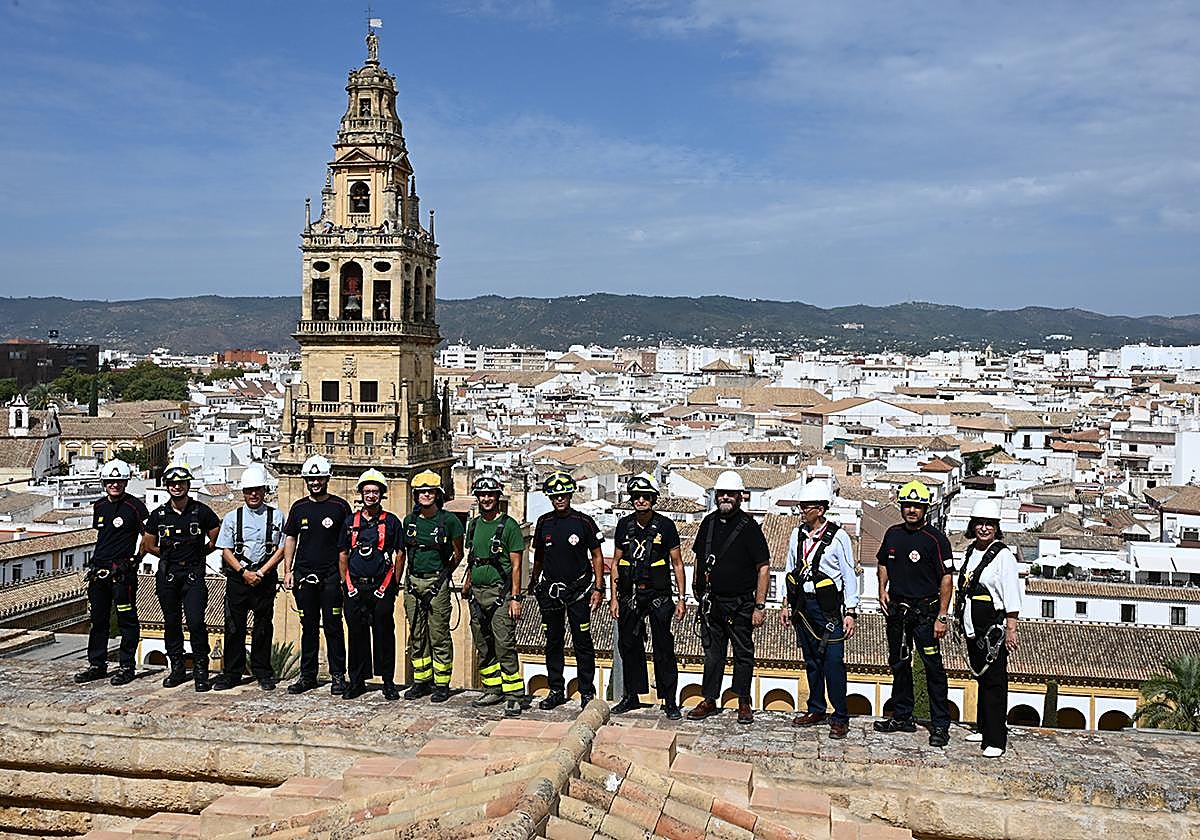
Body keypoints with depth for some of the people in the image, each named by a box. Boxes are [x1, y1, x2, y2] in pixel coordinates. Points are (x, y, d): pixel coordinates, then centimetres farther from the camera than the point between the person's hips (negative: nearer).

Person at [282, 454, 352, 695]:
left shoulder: (340, 506, 1)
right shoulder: (299, 508, 11)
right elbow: (290, 539, 15)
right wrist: (288, 571, 7)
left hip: (331, 576, -3)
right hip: (304, 575, 3)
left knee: (333, 627, -1)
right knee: (308, 627, 9)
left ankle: (337, 676, 6)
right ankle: (307, 675, 17)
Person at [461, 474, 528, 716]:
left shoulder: (509, 525, -6)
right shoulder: (473, 525, 13)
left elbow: (516, 566, -8)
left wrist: (515, 598, -13)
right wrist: (468, 583, 15)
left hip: (500, 593, -7)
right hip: (477, 594, 7)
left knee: (504, 647, -10)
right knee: (483, 648, 11)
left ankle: (514, 696, -6)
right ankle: (493, 690, 22)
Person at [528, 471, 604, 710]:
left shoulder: (583, 522, -4)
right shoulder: (544, 522, 5)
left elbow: (597, 556, 0)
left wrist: (598, 588, -5)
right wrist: (533, 581, 18)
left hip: (578, 591, -3)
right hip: (550, 590, 3)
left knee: (582, 642, -1)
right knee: (553, 642, 8)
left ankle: (587, 692, 7)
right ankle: (556, 691, 18)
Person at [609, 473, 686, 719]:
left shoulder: (665, 525, -2)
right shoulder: (624, 525, 6)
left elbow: (677, 564, 2)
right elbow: (616, 562, 12)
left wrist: (681, 599, -2)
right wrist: (614, 597, 7)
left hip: (658, 594, -3)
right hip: (629, 595, 3)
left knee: (664, 648, -2)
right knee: (628, 646, 9)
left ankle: (670, 701, 6)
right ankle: (632, 696, 22)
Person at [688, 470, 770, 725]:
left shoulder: (749, 526, -8)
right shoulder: (709, 522, 7)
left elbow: (763, 568, -9)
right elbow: (699, 559, 19)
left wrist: (760, 606, -13)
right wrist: (697, 585, 11)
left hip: (740, 603, -4)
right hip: (711, 601, 4)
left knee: (743, 654, 6)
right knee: (712, 653, 11)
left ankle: (744, 703, 17)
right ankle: (709, 700, 20)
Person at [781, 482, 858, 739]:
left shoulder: (838, 536, -7)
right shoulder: (797, 535, 8)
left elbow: (850, 576, -5)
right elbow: (790, 571, 16)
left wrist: (850, 612, -8)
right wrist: (787, 605, 14)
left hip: (829, 607, -5)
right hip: (803, 606, 5)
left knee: (833, 662, -7)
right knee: (811, 660, 13)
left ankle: (840, 718, 2)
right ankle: (816, 710, 25)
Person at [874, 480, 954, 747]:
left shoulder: (935, 539, -11)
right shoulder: (893, 534, 7)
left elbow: (946, 578, -12)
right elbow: (884, 563, 23)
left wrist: (942, 616, -16)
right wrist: (883, 590, 6)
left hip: (925, 611, -6)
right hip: (896, 609, 6)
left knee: (933, 667, -4)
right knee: (899, 664, 14)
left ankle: (940, 725, 2)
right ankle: (902, 717, 27)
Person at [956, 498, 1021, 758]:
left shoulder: (1003, 556, -10)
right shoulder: (971, 552, 12)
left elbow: (1012, 597, -12)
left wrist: (1011, 630, -16)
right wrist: (960, 619, 21)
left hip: (993, 630, -7)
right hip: (973, 628, 7)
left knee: (994, 681, -6)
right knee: (981, 677, 16)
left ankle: (996, 739, -4)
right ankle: (983, 728, 28)